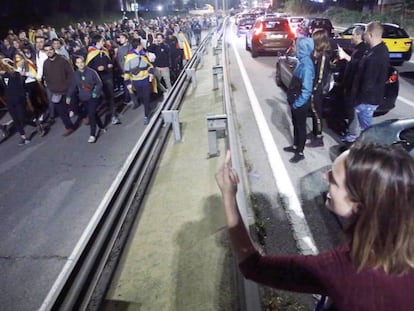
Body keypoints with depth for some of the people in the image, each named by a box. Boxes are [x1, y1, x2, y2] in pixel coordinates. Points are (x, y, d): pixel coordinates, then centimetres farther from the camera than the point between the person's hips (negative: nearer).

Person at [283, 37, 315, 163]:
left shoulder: (306, 65, -25)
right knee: (295, 124, 22)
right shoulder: (302, 61, 3)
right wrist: (294, 101, 13)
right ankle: (295, 146, 40)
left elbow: (307, 89, -26)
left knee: (301, 126, 5)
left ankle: (300, 153, 20)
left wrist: (297, 103, -18)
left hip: (301, 103, -9)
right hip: (296, 100, 9)